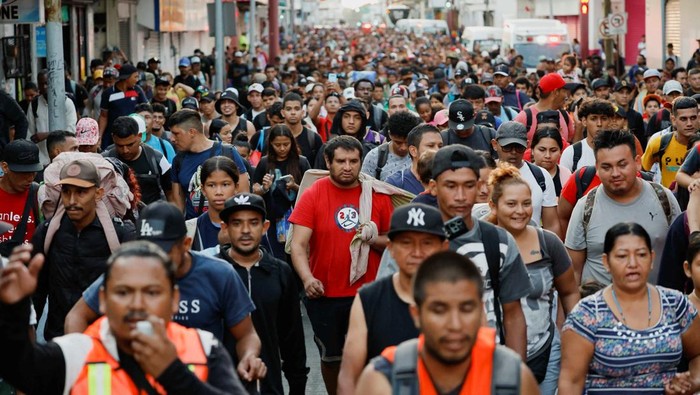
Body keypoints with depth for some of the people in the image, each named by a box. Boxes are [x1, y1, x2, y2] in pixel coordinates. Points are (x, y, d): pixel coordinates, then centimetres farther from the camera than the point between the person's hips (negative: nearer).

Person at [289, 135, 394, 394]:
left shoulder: (377, 196, 0)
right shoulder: (312, 196, -6)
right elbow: (298, 245, -13)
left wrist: (374, 240, -15)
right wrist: (308, 278, -30)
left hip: (367, 293, 0)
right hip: (325, 295, 0)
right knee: (331, 356, 16)